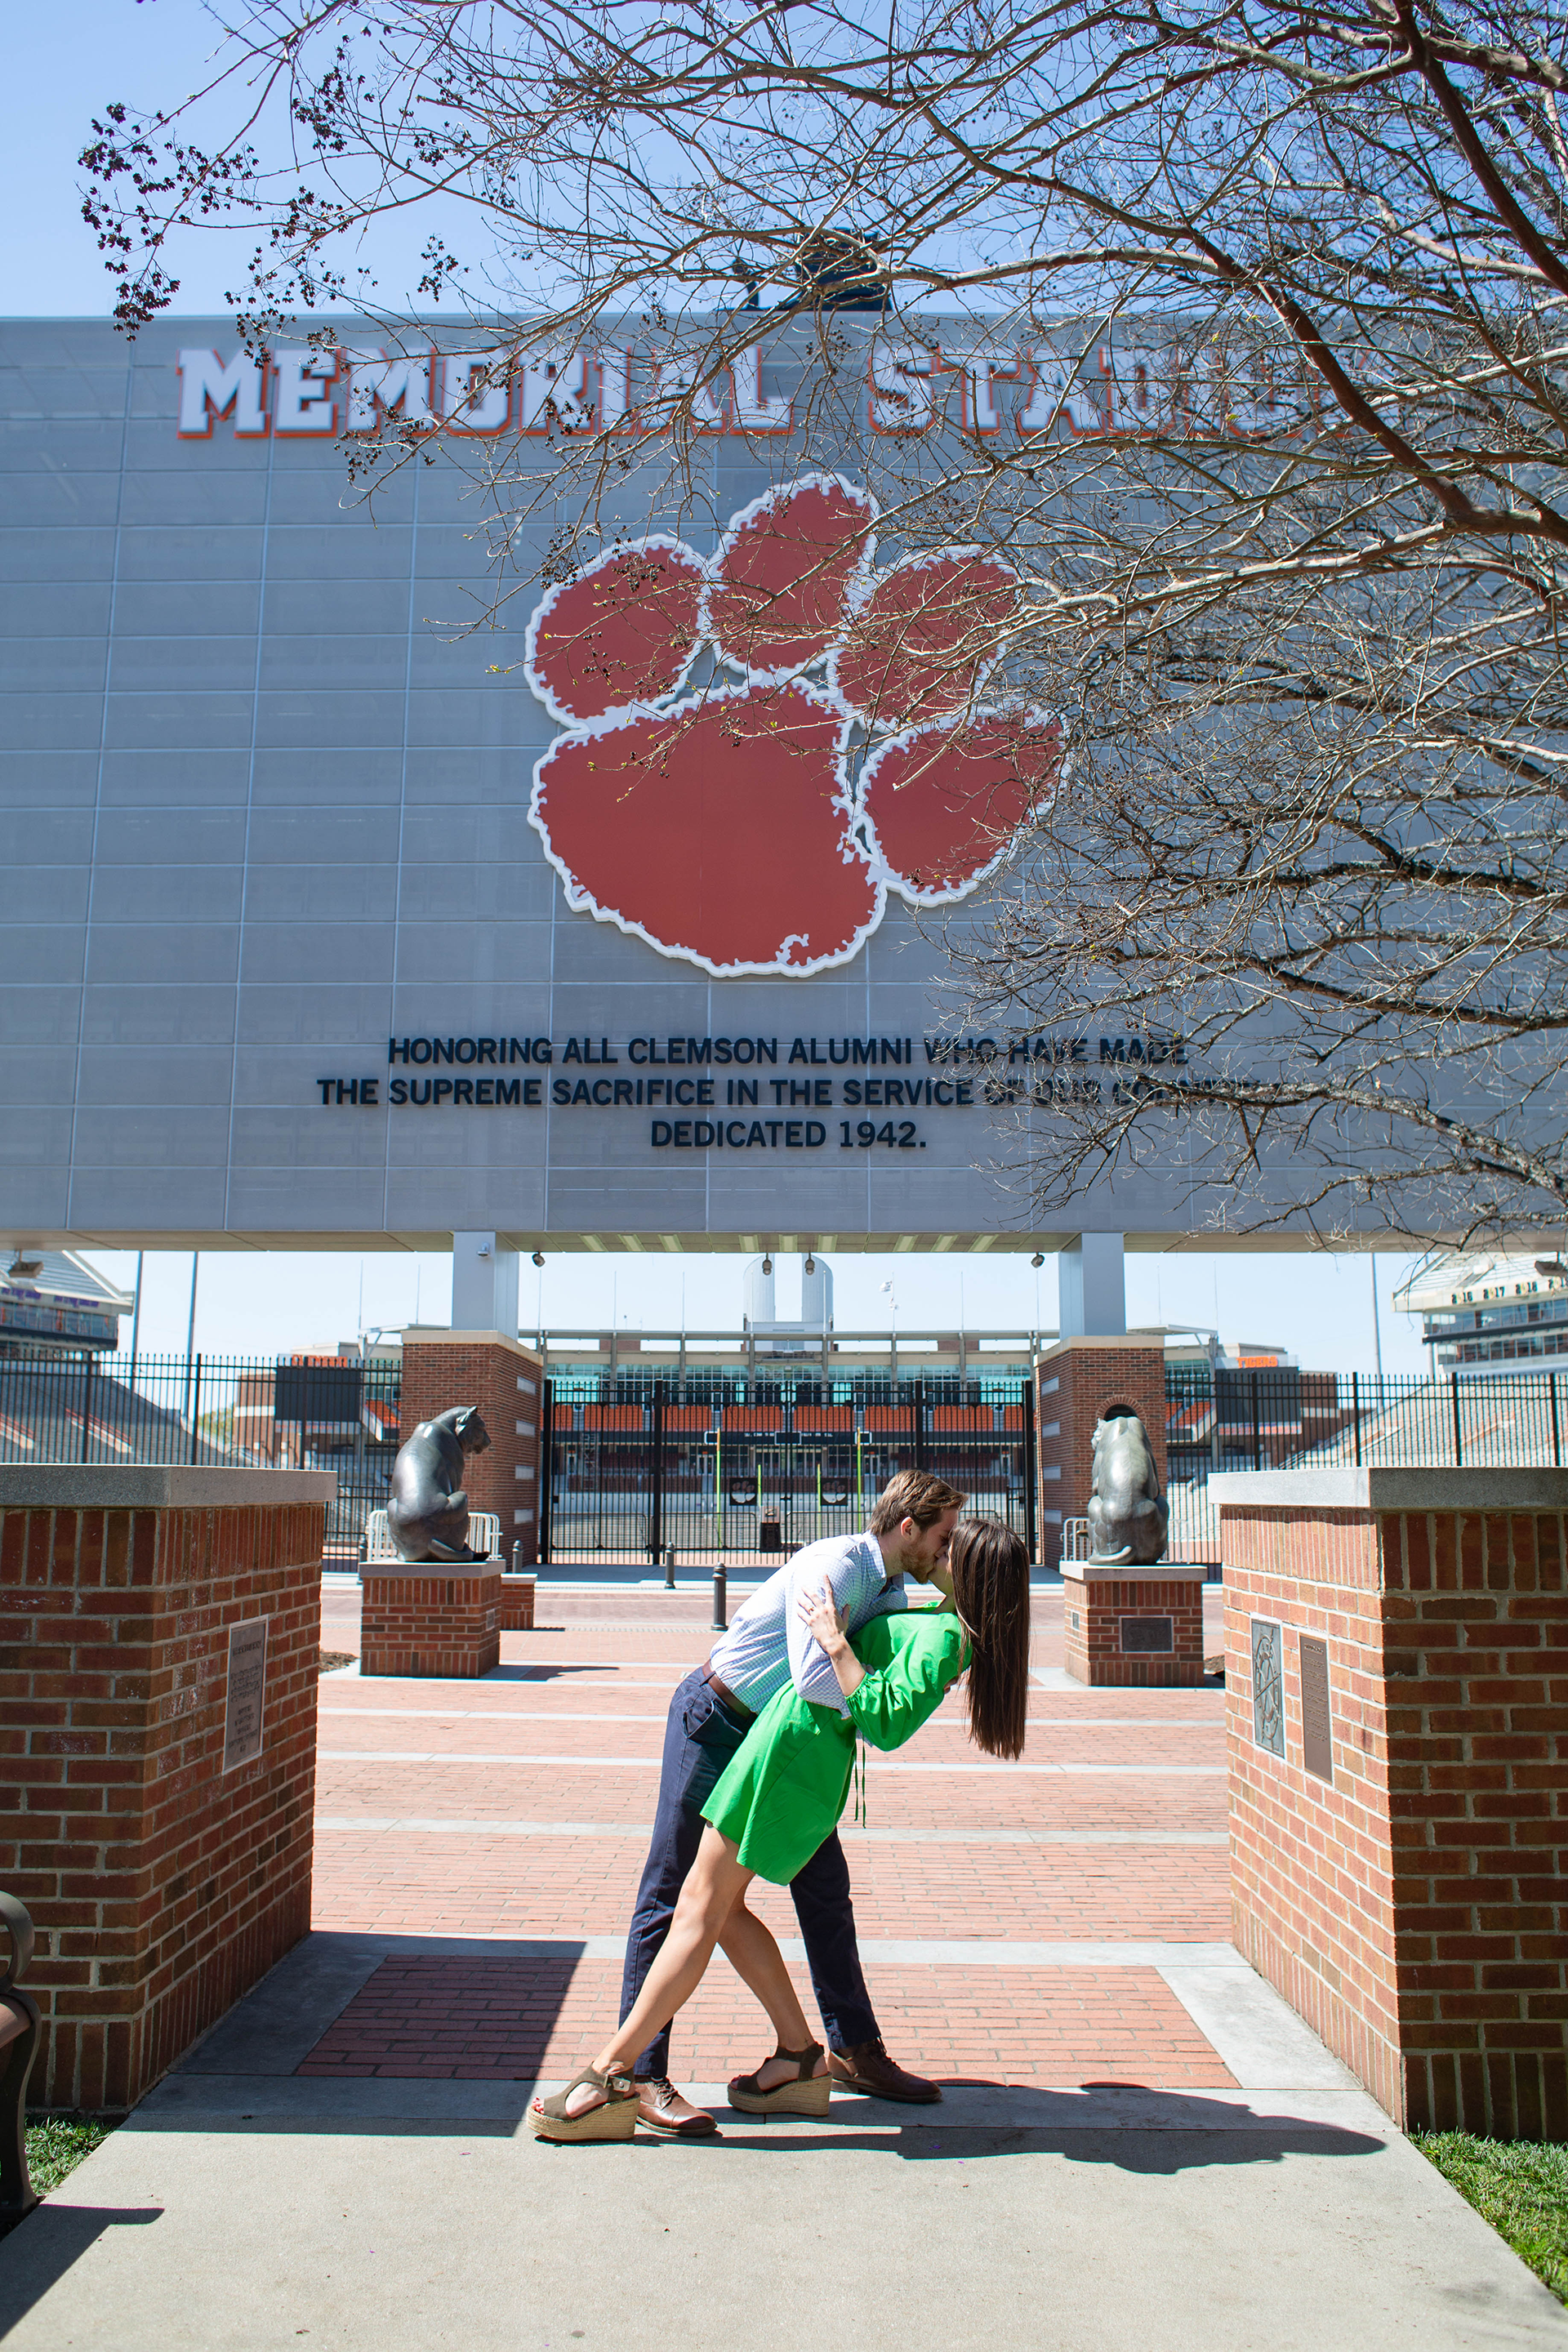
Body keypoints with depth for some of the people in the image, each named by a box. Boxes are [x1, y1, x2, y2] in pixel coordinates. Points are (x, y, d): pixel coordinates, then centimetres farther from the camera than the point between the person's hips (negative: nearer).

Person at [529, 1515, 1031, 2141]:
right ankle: (800, 2057, 20)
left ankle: (610, 2078, -2)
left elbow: (885, 1724, -24)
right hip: (813, 1755, 10)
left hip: (797, 1743, -10)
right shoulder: (946, 1627, 14)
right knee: (721, 1907, 14)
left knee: (700, 1908, -6)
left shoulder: (941, 1637, -14)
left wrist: (835, 1644, -22)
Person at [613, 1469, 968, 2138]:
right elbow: (813, 1675, -40)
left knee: (824, 1882, 11)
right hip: (713, 1721, -9)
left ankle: (853, 2047, 24)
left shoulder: (890, 1592, 4)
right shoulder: (832, 1568, -26)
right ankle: (641, 2073, 1)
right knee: (673, 1891, -5)